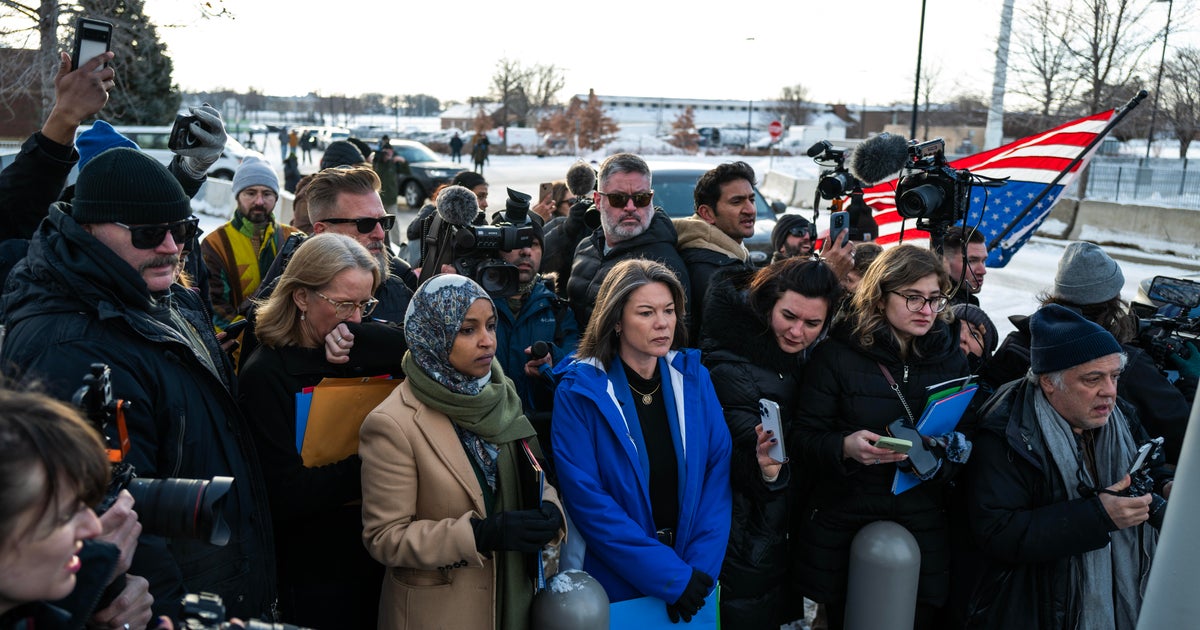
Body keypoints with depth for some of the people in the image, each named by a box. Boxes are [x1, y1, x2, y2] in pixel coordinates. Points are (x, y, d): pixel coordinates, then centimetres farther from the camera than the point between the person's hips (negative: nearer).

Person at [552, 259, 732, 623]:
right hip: (613, 582, -3)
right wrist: (668, 575, -19)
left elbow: (719, 470, -3)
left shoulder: (693, 377, -2)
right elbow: (586, 496, -18)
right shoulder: (580, 391, -13)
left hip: (694, 576, 3)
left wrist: (701, 566, -13)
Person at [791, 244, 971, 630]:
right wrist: (844, 447, -26)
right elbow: (803, 437, -6)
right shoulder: (837, 355, -6)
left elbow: (967, 437, 11)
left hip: (923, 525, 3)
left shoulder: (951, 358, 6)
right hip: (844, 525, -2)